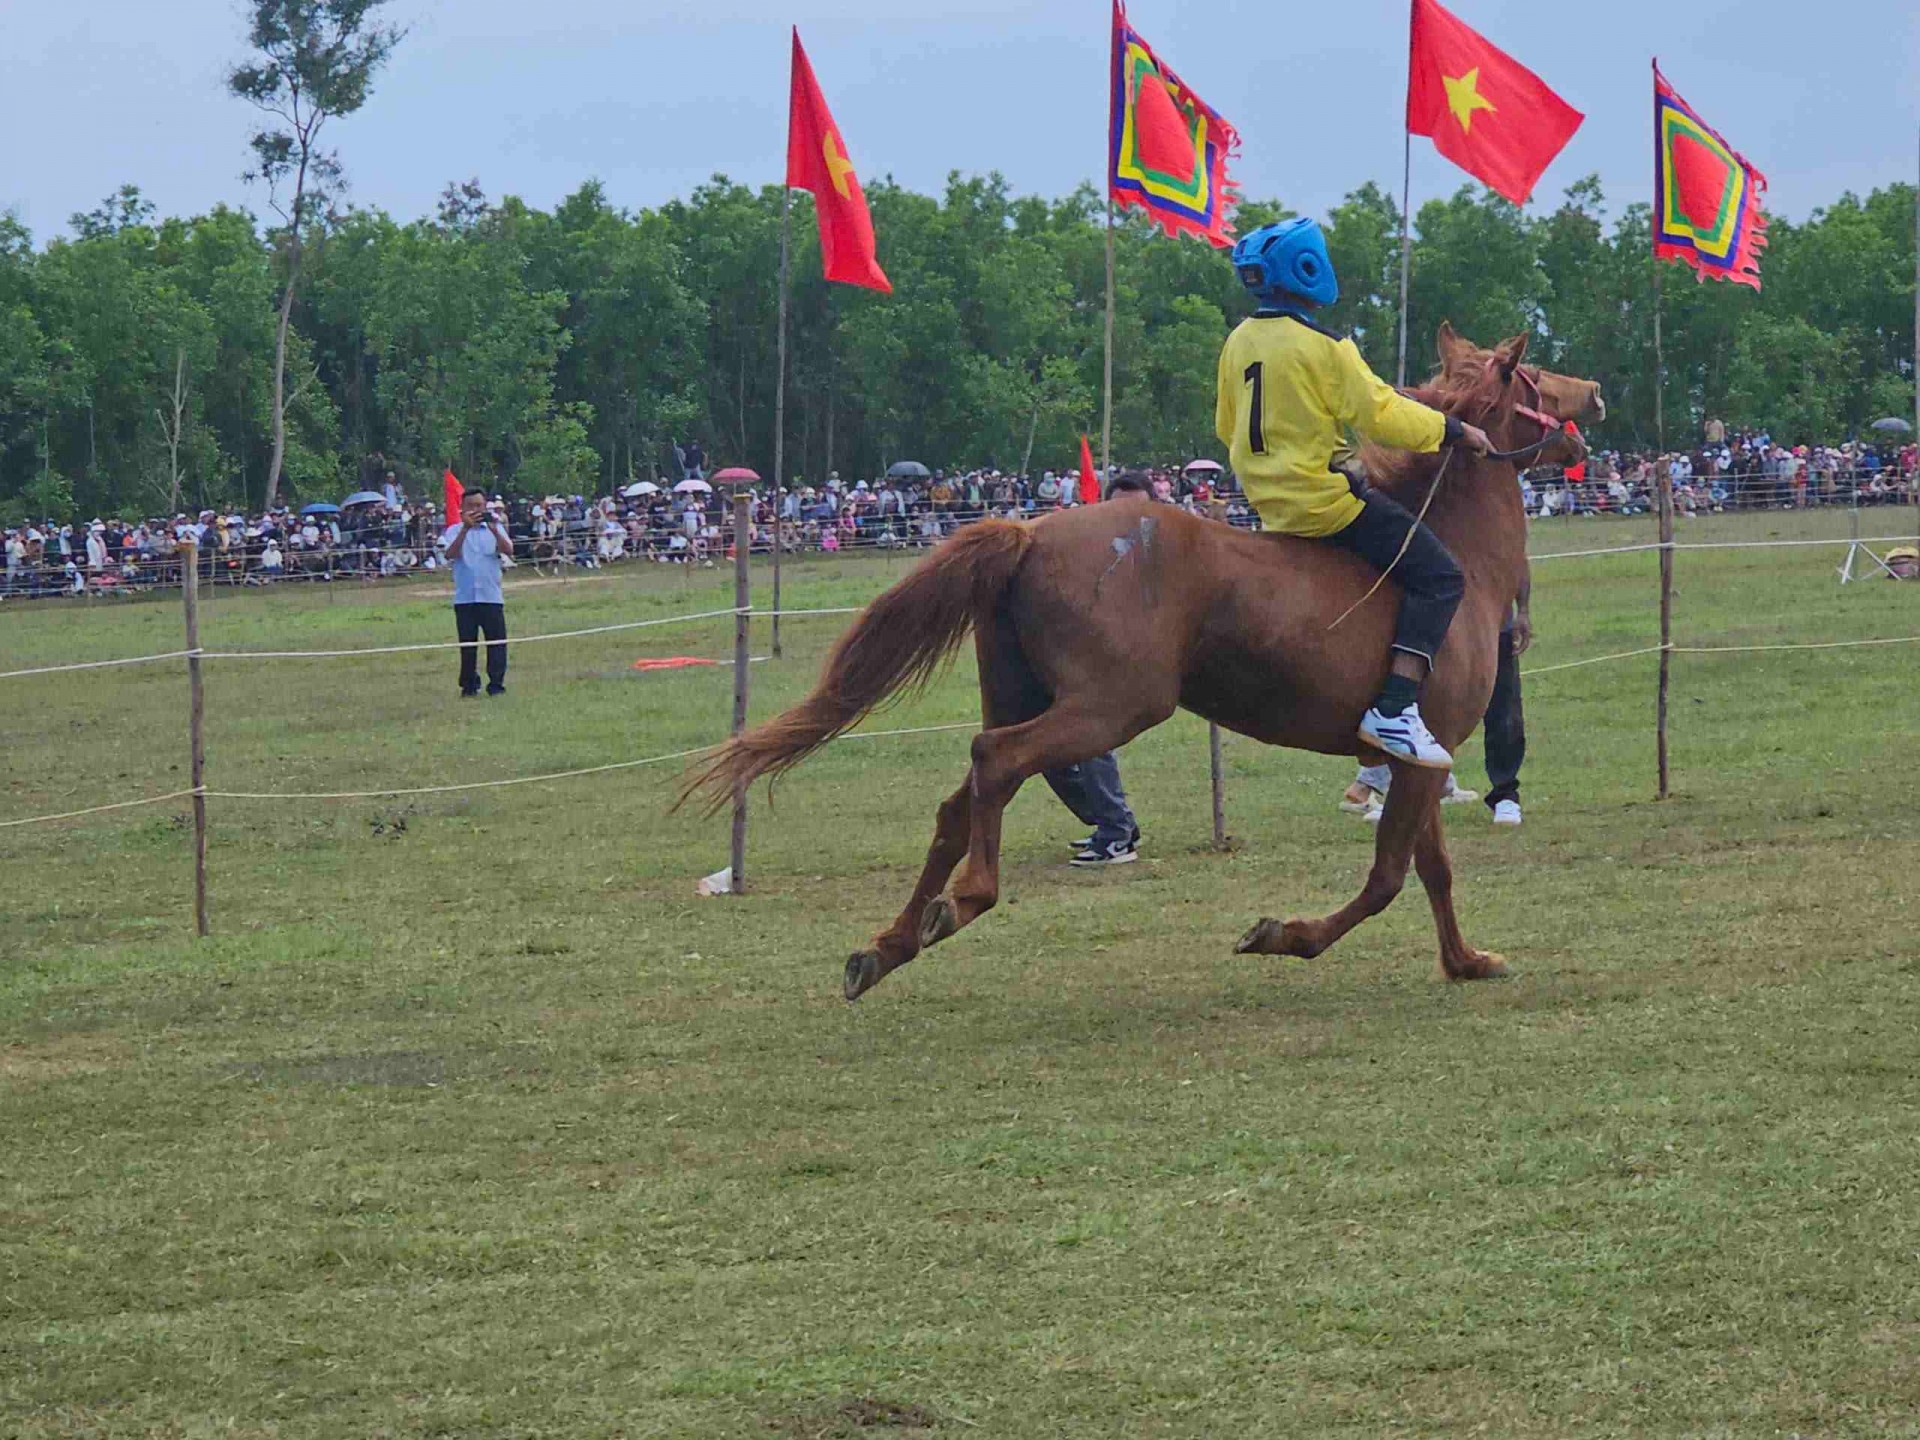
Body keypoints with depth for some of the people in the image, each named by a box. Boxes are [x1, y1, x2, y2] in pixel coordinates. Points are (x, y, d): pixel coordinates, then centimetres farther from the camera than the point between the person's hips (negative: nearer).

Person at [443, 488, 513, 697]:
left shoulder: (495, 528, 8)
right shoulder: (455, 531, 5)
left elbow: (508, 550, -9)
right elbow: (450, 554, -13)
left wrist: (494, 530, -25)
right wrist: (465, 528, -24)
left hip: (491, 596, 0)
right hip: (464, 599, 0)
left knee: (497, 642, -2)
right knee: (467, 644, 5)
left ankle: (496, 685, 4)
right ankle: (469, 686, 13)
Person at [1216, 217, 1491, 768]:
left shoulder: (1238, 343, 8)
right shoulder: (1320, 347, -16)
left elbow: (1226, 427, 19)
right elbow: (1379, 413, -17)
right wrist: (1453, 430, -5)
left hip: (1269, 504, 9)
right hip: (1325, 497, -9)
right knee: (1438, 577, -9)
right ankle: (1394, 709, -23)